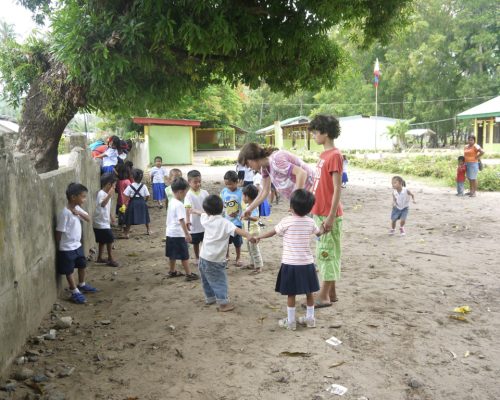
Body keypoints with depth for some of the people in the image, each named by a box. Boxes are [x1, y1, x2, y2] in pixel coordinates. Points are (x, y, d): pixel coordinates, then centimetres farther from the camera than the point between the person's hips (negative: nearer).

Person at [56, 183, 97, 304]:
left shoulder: (77, 209, 0)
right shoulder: (65, 213, -25)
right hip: (67, 248, -9)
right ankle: (75, 292, 16)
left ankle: (82, 285, 41)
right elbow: (59, 232, -20)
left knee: (82, 265, 21)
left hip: (77, 245, 9)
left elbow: (88, 219, 3)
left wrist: (80, 213, -16)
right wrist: (59, 248, -12)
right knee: (69, 271, 6)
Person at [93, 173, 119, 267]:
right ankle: (110, 259, 5)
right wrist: (109, 195, -47)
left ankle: (100, 258, 29)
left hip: (104, 222, 10)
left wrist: (110, 217, 27)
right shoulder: (101, 194, -21)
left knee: (103, 241, 18)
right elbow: (102, 204, -41)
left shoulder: (107, 193, 8)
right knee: (110, 240, -4)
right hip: (101, 223, -10)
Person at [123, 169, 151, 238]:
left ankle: (126, 233, 4)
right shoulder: (143, 186, -5)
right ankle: (148, 230, 31)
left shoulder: (130, 186, -12)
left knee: (129, 219, 5)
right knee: (145, 217, 20)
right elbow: (147, 196, -3)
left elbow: (126, 196, -15)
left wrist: (127, 201, 1)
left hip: (133, 202, -2)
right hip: (142, 202, 3)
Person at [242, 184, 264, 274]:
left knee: (254, 249, -3)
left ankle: (259, 266, 5)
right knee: (249, 248, 19)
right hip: (249, 230, 10)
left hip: (253, 230, -10)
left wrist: (249, 217, -51)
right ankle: (253, 264, 32)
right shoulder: (248, 205, 5)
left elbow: (256, 218, -36)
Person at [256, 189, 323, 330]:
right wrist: (323, 227, 43)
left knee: (291, 294, 5)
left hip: (290, 264, -4)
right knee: (309, 292, 15)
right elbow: (319, 233, 20)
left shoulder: (286, 221, -12)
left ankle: (290, 321, 14)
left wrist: (258, 237, 18)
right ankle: (310, 319, 26)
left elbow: (272, 232, 1)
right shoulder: (310, 222, -1)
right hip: (307, 263, 4)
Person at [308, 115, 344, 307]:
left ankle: (324, 297, 6)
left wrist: (331, 216, -21)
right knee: (325, 254, 14)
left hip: (328, 215, -9)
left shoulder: (335, 155, -15)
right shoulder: (324, 154, 13)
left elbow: (337, 188, -18)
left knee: (327, 254, -2)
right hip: (319, 212, 9)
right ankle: (331, 293, 23)